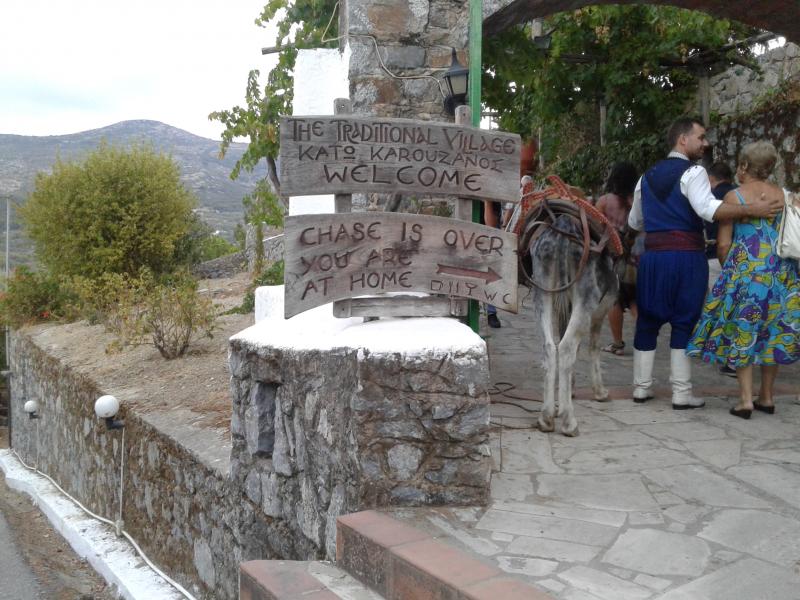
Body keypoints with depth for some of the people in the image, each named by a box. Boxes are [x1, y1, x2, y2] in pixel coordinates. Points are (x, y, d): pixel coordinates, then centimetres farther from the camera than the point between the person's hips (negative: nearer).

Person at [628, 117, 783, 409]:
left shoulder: (647, 177, 15)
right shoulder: (692, 172, -6)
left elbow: (634, 222, 23)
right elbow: (707, 208, -23)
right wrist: (751, 209, -24)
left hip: (652, 256, 6)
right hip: (686, 256, -5)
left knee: (647, 321, 12)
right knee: (685, 323, 2)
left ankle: (641, 387, 16)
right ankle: (681, 394, 4)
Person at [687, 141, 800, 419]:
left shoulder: (734, 197, -6)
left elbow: (723, 244, -7)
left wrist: (729, 270, 9)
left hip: (745, 269, -4)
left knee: (742, 332, 3)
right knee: (774, 332, 13)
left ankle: (745, 399, 0)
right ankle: (767, 396, 21)